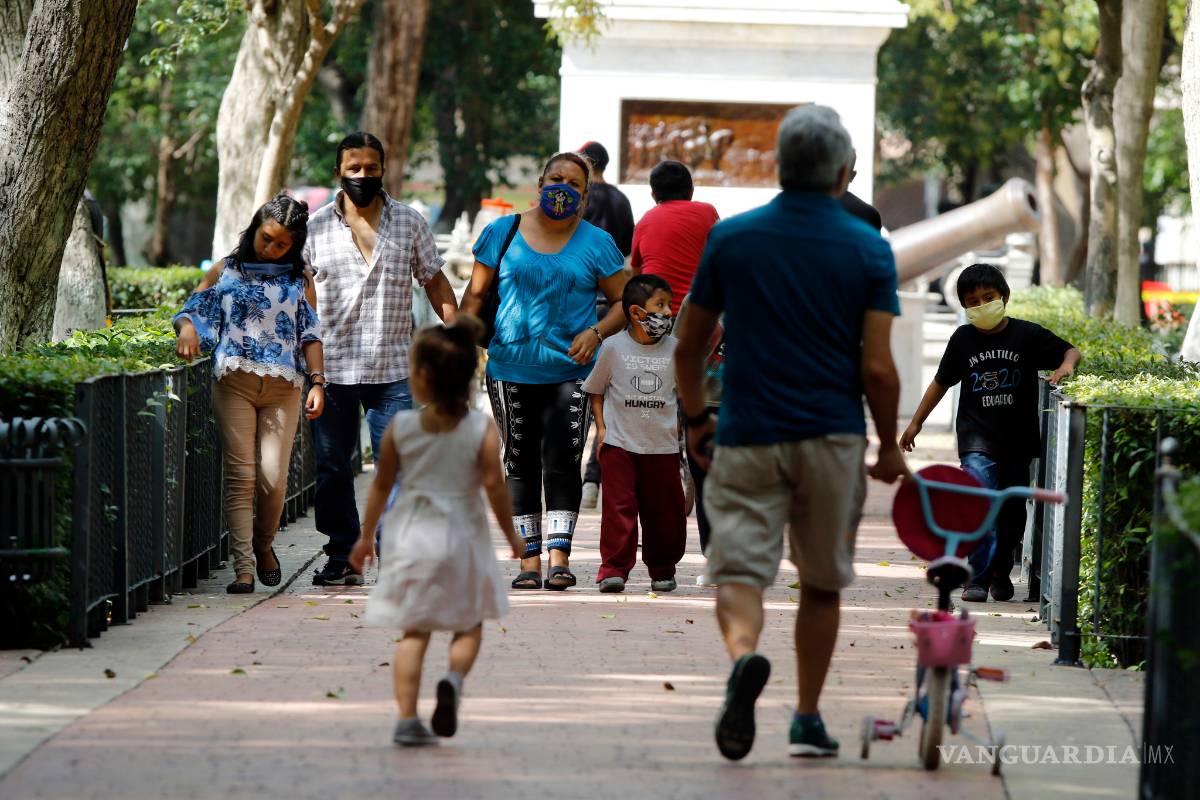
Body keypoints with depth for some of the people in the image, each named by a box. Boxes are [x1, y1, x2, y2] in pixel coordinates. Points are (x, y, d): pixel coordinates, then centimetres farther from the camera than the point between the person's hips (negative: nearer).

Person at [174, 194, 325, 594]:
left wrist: (317, 381, 0)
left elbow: (311, 333, 10)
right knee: (240, 475, -7)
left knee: (273, 478, -8)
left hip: (282, 387, 0)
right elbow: (194, 309, 10)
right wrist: (187, 330, -14)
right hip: (235, 383, 0)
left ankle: (264, 544, 20)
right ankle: (243, 567, -6)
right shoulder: (228, 272, 11)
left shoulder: (298, 280, 13)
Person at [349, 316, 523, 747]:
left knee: (413, 631, 6)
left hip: (410, 535, 1)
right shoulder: (482, 429, -8)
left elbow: (381, 484, 3)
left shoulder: (401, 426, -4)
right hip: (460, 534, -1)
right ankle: (453, 680, -16)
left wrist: (366, 535, 13)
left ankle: (407, 719, -3)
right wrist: (510, 534, 2)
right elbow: (494, 485, -11)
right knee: (470, 625, 14)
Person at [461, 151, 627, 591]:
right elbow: (476, 293, 10)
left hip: (571, 371, -1)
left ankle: (559, 555, -9)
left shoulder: (595, 243, 5)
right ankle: (530, 562, 6)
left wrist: (596, 332, -9)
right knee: (520, 465, 2)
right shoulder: (502, 233, 7)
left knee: (562, 462, -10)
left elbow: (625, 300, 8)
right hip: (511, 369, 1)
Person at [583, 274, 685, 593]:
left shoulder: (674, 349, 3)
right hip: (620, 443, -2)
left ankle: (662, 569, 19)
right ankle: (613, 569, -4)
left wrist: (679, 424, 7)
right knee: (619, 507, -8)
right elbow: (596, 390, 7)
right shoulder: (614, 347, -3)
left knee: (665, 510, 5)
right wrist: (600, 427, -2)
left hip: (662, 446, 2)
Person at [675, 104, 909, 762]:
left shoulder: (729, 239, 0)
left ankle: (743, 657, -35)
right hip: (833, 437, 0)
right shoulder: (868, 250, -4)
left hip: (746, 438, 0)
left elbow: (689, 348, 5)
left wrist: (696, 420, 21)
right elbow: (877, 368, -8)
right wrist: (890, 446, 7)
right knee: (822, 583, 16)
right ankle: (807, 720, 20)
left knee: (739, 572, -3)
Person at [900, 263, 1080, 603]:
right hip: (977, 436, -1)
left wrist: (1065, 367, -18)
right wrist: (916, 423, 16)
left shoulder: (1027, 334, -2)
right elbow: (941, 382, 14)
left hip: (1018, 438, 1)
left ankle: (1001, 571, 30)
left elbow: (1070, 351, 6)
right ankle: (978, 577, -18)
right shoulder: (963, 339, 3)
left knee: (1012, 510, 9)